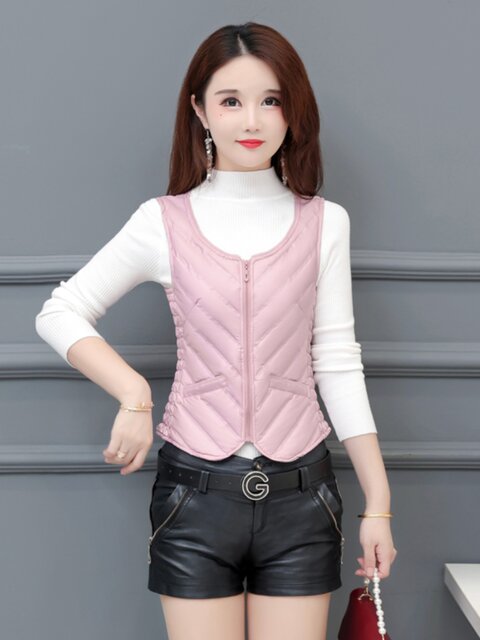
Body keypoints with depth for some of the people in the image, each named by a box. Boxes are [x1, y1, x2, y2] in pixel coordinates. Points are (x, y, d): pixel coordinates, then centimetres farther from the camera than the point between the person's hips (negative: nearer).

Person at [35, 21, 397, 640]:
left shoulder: (324, 222, 2)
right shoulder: (165, 222, -1)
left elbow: (337, 362, 2)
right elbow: (59, 314, 4)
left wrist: (378, 503, 1)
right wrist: (134, 396, -9)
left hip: (300, 495, 1)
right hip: (196, 490, -1)